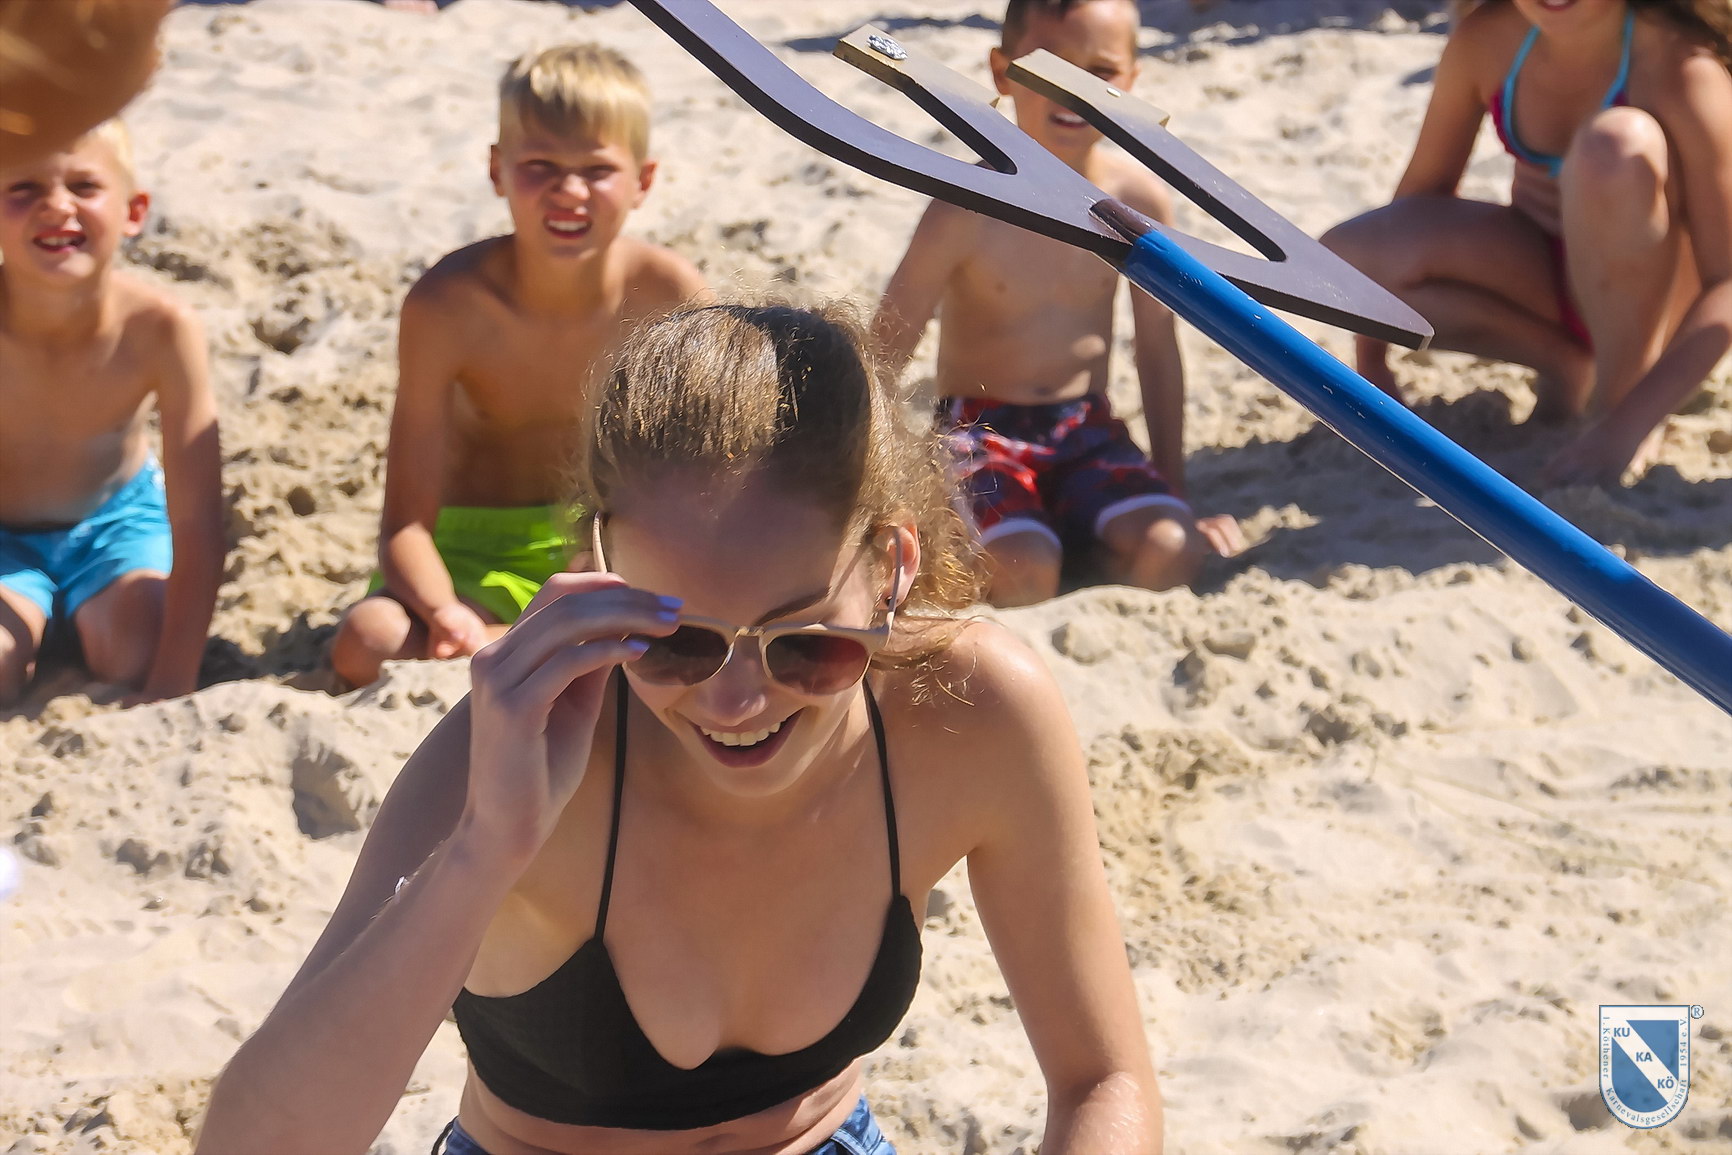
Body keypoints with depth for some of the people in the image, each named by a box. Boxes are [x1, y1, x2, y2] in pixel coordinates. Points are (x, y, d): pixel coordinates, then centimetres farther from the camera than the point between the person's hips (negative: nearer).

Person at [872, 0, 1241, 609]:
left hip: (1087, 430, 3)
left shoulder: (1139, 198, -5)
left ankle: (1070, 533, 4)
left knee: (1168, 555, -23)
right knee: (1023, 576, -29)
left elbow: (1157, 348, 7)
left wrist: (1173, 496, 10)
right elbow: (882, 358, -9)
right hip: (980, 430, -3)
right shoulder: (965, 213, -16)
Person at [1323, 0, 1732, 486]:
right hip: (1538, 276, 4)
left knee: (1616, 145, -35)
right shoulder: (1485, 39, -14)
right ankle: (1564, 362, 0)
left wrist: (1626, 425, -36)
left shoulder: (1679, 68, -26)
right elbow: (1424, 187, 0)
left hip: (1649, 291, -4)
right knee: (1347, 255, -22)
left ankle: (1621, 395, -15)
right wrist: (1370, 362, 1)